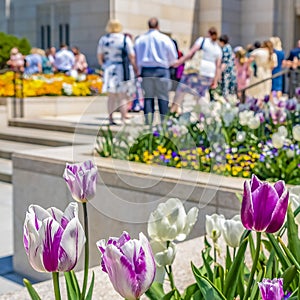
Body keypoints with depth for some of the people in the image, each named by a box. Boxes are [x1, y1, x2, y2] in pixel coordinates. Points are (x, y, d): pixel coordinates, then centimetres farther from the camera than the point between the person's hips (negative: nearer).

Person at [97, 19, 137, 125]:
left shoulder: (103, 39, 4)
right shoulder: (125, 39, -5)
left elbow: (99, 56, 9)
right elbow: (132, 56, -7)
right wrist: (135, 68, 2)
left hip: (109, 69, 3)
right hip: (123, 69, -3)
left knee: (111, 96, 10)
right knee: (123, 96, 2)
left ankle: (110, 118, 11)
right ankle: (123, 118, 0)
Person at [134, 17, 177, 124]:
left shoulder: (140, 39, 9)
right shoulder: (164, 38, -1)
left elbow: (136, 57, 13)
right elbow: (173, 57, 5)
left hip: (145, 70, 3)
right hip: (161, 70, -3)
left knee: (148, 96, 5)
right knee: (163, 96, 1)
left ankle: (148, 120, 2)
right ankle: (164, 119, -1)